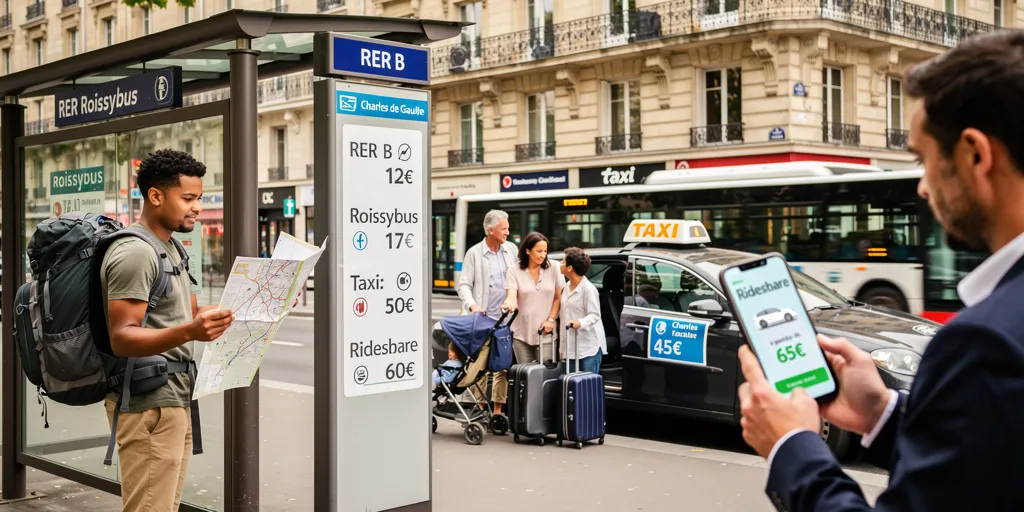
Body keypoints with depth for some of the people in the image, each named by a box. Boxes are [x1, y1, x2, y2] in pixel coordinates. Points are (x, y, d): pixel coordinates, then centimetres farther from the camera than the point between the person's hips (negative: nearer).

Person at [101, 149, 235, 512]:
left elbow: (189, 312, 23)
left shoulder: (168, 247, 16)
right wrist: (188, 332, -37)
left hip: (174, 400, 10)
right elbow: (122, 339, -23)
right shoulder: (134, 253, -16)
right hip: (149, 405, -10)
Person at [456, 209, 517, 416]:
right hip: (482, 319, -3)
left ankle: (498, 409, 10)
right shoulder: (474, 253, -1)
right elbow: (464, 285, -2)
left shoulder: (511, 249, 8)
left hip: (505, 318, 3)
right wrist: (472, 305, -18)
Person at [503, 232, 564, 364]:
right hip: (522, 334, 0)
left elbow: (558, 298, 5)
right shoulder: (515, 270, -2)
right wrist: (508, 303, -37)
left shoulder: (553, 269, 0)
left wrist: (550, 320, -6)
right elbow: (511, 296, -14)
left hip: (545, 333, 0)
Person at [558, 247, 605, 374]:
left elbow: (594, 315, -15)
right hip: (571, 346, 8)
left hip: (589, 346, -8)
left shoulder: (588, 289, -13)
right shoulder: (567, 287, 13)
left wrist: (580, 323, -36)